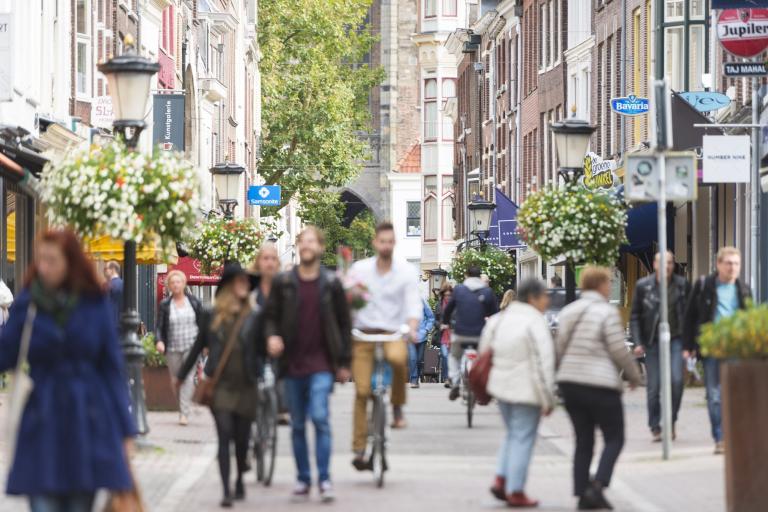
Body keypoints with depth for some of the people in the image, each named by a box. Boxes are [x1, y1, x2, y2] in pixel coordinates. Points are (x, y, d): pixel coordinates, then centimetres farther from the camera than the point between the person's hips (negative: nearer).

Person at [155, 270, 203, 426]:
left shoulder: (194, 302, 4)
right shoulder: (164, 305, 2)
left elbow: (202, 324, 11)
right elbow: (159, 326, -2)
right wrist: (159, 341, -19)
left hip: (191, 346, -1)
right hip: (172, 348, 1)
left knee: (188, 378, -14)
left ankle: (184, 413, -18)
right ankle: (183, 408, 22)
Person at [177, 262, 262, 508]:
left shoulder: (255, 315, 2)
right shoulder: (210, 314, 4)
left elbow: (261, 349, 3)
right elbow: (198, 346, 14)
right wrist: (181, 376, 20)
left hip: (246, 386, 1)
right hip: (220, 384, -1)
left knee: (242, 438, 8)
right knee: (224, 436, -10)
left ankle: (240, 480, 33)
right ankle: (226, 490, -11)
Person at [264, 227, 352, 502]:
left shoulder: (331, 284, 2)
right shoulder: (283, 283, 4)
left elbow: (344, 323, 7)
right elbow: (271, 315, 11)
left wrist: (344, 363, 5)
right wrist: (272, 335, -12)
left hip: (321, 364, -2)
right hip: (292, 364, 2)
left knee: (320, 417, -15)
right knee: (297, 425, 9)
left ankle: (325, 479, -9)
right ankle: (303, 478, 18)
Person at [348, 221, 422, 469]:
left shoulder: (407, 271, 2)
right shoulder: (359, 269, 4)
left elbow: (413, 303, -5)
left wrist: (412, 328, -22)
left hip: (393, 333, -1)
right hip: (364, 334, 1)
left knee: (398, 357, -36)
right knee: (362, 390, -6)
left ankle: (398, 406, -11)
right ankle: (359, 450, 3)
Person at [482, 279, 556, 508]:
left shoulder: (500, 318, 9)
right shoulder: (536, 323, -15)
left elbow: (485, 349, 14)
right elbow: (543, 363, -18)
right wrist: (548, 399, -15)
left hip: (501, 385, 7)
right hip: (526, 390, -7)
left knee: (513, 434, 21)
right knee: (523, 439, 0)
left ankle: (500, 480, 9)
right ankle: (515, 492, 3)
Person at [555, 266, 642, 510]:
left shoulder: (568, 312, 10)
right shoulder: (607, 312, -10)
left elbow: (560, 348, 11)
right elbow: (618, 350, -11)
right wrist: (634, 375, 3)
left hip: (569, 382, 6)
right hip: (600, 384, -6)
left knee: (583, 441, 11)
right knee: (614, 438, 4)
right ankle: (597, 486, -11)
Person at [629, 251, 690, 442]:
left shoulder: (682, 285, 3)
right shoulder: (643, 286, 1)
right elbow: (634, 317, 5)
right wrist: (638, 342, -4)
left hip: (676, 339, 0)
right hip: (652, 341, 0)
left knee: (676, 380, -14)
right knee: (653, 387, 0)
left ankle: (671, 421, 5)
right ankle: (655, 427, 12)